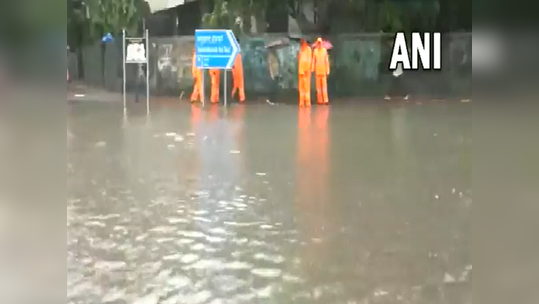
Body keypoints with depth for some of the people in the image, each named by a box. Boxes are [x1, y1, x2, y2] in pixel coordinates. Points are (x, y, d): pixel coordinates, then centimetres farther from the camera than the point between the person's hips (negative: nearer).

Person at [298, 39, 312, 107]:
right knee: (301, 86, 5)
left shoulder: (308, 49, -7)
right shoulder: (301, 49, 16)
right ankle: (302, 102, 7)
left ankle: (307, 102, -7)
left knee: (306, 86, -8)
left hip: (306, 70, -7)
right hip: (301, 70, 7)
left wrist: (307, 69, -16)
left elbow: (309, 60, -11)